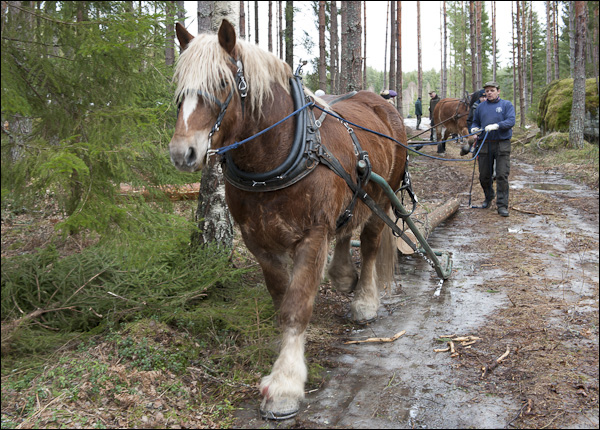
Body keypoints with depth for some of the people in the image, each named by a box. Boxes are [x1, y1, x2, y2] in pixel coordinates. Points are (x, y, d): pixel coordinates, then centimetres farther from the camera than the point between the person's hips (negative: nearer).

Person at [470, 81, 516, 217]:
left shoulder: (506, 105, 4)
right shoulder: (480, 106, 14)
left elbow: (511, 121, -9)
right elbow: (475, 122, 21)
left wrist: (497, 125, -25)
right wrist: (474, 128, -3)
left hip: (502, 145, -3)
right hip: (485, 145, 3)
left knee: (502, 176, -7)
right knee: (484, 175, 8)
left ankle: (502, 205, -3)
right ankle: (488, 197, 34)